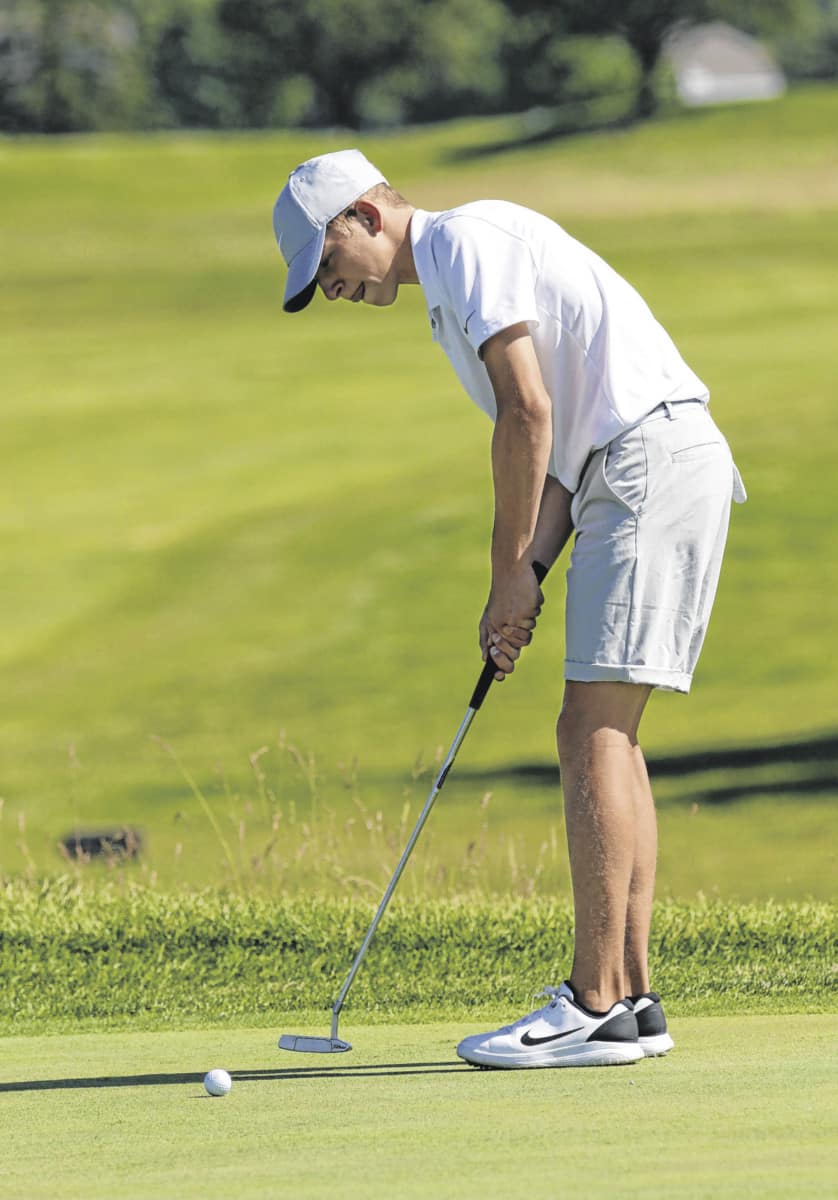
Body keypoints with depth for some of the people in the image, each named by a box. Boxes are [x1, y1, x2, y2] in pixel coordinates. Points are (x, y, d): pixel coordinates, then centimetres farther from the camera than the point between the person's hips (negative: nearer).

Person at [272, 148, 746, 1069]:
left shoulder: (470, 241, -7)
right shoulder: (450, 299, 25)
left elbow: (529, 414, -14)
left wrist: (511, 569, -7)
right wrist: (527, 579, 10)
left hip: (654, 458, -11)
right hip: (627, 476, 11)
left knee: (594, 733, -13)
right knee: (604, 738, 9)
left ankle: (594, 1009, -15)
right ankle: (630, 997, 9)